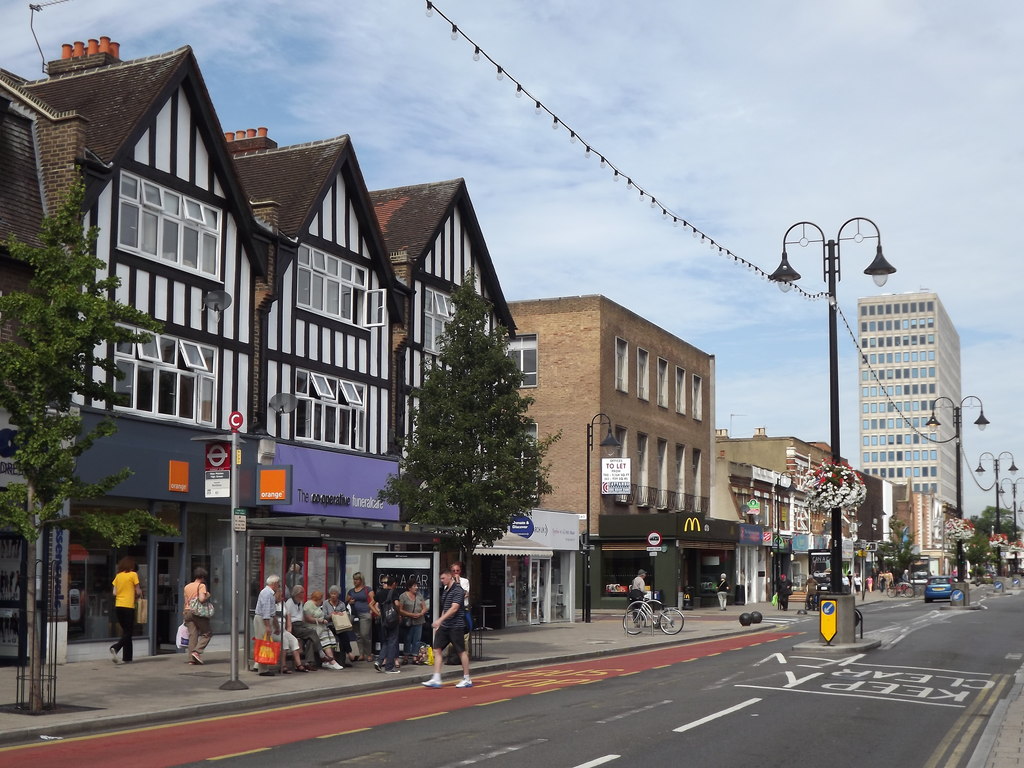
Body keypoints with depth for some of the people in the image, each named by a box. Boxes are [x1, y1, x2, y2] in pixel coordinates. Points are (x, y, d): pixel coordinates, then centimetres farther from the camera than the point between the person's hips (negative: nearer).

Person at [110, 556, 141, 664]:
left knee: (125, 631, 13)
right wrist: (136, 596, 16)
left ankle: (127, 658, 13)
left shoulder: (118, 576, 8)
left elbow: (114, 593, 6)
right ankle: (115, 648, -22)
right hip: (128, 606, -5)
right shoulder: (133, 575, -5)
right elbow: (138, 592, -4)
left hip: (118, 606, 5)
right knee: (128, 632, 2)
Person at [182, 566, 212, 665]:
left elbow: (186, 602, 15)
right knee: (207, 633, 6)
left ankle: (191, 658, -1)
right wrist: (208, 596, 0)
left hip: (188, 612, 6)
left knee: (192, 634, 5)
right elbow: (202, 599, -19)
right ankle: (197, 651, -10)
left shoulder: (187, 586, 14)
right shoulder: (201, 585, -6)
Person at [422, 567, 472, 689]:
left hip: (455, 626, -9)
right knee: (437, 650, 1)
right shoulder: (446, 590, 15)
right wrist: (439, 624, 19)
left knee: (461, 651, 1)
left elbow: (454, 608, -23)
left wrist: (440, 620, -28)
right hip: (444, 626, 9)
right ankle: (436, 680, 1)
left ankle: (467, 680, 10)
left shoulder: (458, 590, -13)